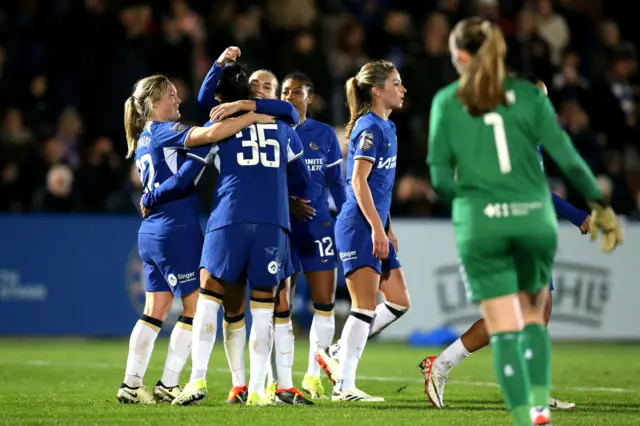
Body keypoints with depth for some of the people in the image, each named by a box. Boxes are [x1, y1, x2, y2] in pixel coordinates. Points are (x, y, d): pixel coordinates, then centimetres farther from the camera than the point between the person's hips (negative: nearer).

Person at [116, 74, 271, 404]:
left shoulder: (143, 141, 17)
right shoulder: (165, 131, -10)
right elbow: (210, 133, -26)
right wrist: (253, 116, -17)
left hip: (151, 232, 9)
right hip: (177, 231, -9)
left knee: (155, 311, 10)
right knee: (196, 306, -1)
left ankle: (131, 385, 7)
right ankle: (167, 386, -1)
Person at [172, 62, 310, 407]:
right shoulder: (280, 124, 17)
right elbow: (303, 177, 25)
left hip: (229, 220, -2)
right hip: (274, 223, 2)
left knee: (209, 297, 5)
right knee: (263, 307, 4)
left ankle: (198, 379, -7)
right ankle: (256, 389, 1)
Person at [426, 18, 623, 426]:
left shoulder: (447, 101, 3)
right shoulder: (528, 95, 4)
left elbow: (441, 178, 1)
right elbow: (568, 159, -2)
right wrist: (600, 205, 7)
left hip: (480, 224, -1)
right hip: (535, 218, 1)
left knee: (504, 328, 2)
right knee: (533, 316, 18)